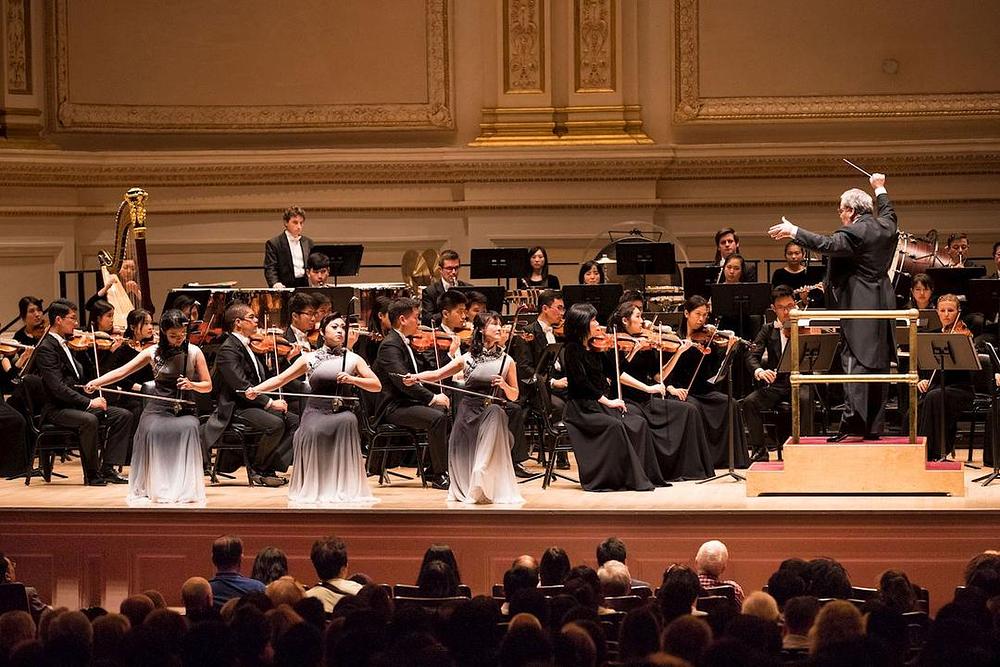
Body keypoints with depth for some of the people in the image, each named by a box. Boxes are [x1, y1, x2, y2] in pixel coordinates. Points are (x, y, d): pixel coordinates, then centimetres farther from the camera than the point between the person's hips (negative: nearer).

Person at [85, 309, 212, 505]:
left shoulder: (194, 353, 3)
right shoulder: (153, 353, 3)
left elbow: (208, 386, 7)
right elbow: (122, 372, -1)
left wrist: (192, 385, -15)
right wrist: (96, 382, -16)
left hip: (184, 410, 0)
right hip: (158, 409, 0)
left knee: (189, 428, -36)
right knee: (150, 430, -34)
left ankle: (185, 487, -26)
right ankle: (150, 487, -17)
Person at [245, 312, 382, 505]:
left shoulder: (353, 359, 8)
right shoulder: (309, 359, 8)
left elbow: (377, 386, 4)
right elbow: (281, 379, 7)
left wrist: (353, 379, -13)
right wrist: (256, 389, -7)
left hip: (341, 412, 1)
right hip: (315, 412, 0)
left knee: (348, 420, -35)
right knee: (312, 431, -35)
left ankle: (345, 487, -23)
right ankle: (313, 487, -11)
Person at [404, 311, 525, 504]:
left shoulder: (507, 361, 4)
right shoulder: (467, 359, 5)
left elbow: (514, 396, 10)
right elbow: (438, 374, 2)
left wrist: (504, 385, -12)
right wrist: (415, 377, -15)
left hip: (489, 412, -1)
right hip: (467, 413, 1)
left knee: (496, 413, -35)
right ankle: (467, 488, 26)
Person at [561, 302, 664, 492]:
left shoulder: (594, 349, 14)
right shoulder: (573, 349, -10)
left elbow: (614, 372, 20)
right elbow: (581, 382, -18)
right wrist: (606, 401, -20)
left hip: (600, 403, 8)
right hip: (582, 408, -8)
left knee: (638, 423, -12)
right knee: (614, 425, -32)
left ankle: (645, 475, -15)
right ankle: (628, 478, -28)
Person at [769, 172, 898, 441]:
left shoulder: (855, 233, -16)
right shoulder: (885, 227, 10)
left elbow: (826, 244, -28)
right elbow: (888, 213, 33)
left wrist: (793, 231, -25)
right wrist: (880, 189, 49)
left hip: (860, 309, -9)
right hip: (883, 305, 9)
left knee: (855, 361, -12)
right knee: (877, 365, 10)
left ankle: (852, 422, -20)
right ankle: (873, 426, 14)